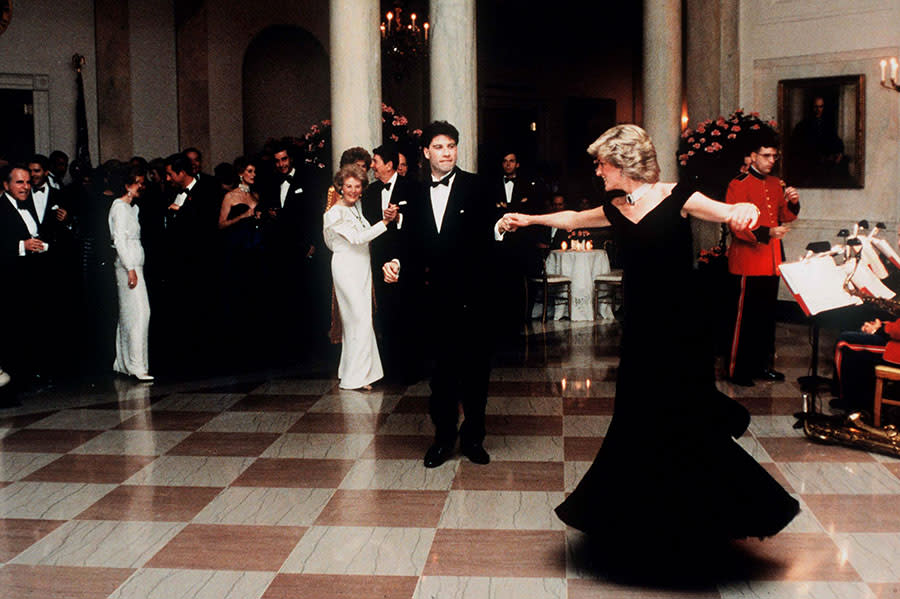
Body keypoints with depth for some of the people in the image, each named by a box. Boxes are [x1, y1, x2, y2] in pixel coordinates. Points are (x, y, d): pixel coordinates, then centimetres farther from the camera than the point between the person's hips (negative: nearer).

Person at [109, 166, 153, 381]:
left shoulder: (132, 208, 19)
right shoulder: (119, 206, -8)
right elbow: (119, 240, -15)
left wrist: (134, 268, 13)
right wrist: (130, 269, -19)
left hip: (134, 265, 9)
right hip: (127, 266, -9)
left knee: (128, 315, 10)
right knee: (139, 312, -15)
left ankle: (123, 363, 15)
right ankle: (137, 366, -17)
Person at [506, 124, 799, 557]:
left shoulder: (675, 198, -9)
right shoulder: (615, 211, 8)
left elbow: (732, 213, -17)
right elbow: (572, 219, 26)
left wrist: (746, 209, -40)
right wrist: (529, 219, 37)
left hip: (679, 326, -5)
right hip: (640, 326, 6)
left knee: (681, 421, -4)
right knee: (639, 423, 9)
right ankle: (649, 525, 24)